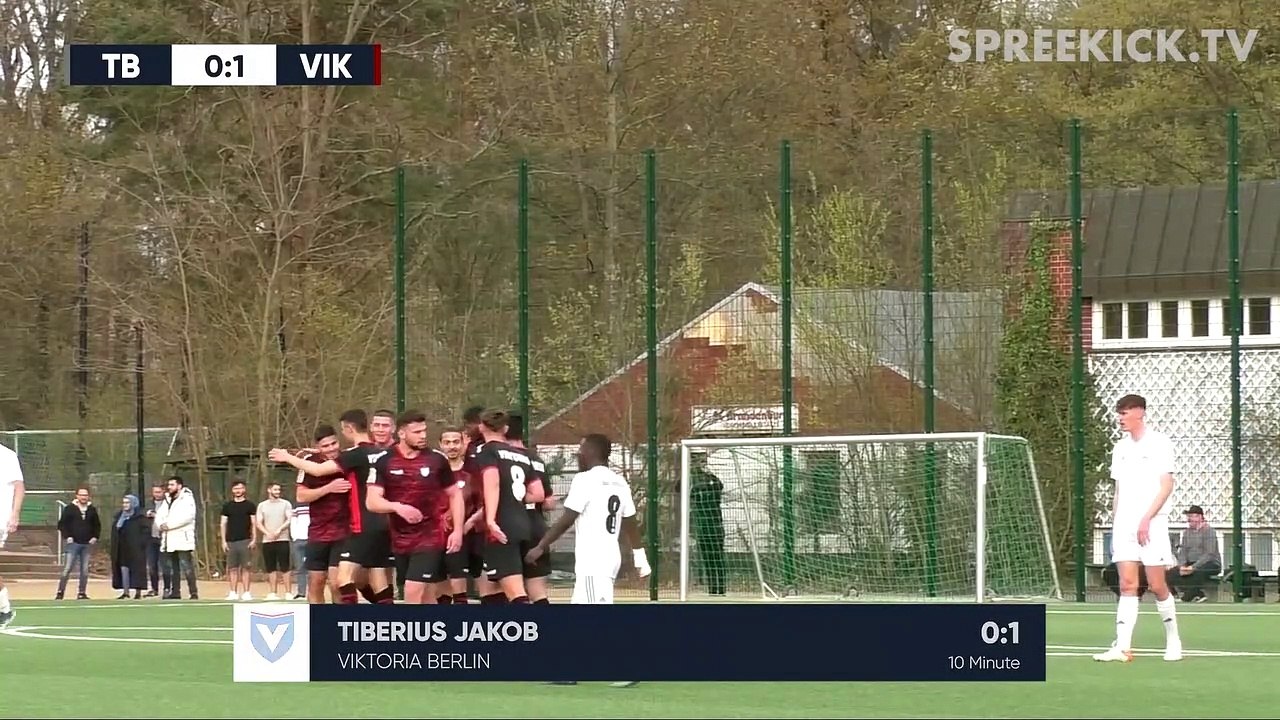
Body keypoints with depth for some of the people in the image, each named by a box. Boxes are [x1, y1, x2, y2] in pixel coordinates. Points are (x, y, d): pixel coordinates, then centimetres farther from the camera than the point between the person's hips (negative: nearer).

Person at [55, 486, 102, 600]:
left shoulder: (92, 510, 10)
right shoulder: (70, 509, -1)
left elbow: (97, 525, 20)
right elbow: (62, 524, 1)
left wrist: (95, 537, 6)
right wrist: (67, 536, -10)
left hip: (87, 544, 4)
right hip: (73, 543, -4)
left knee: (85, 570, 4)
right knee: (67, 568, -8)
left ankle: (82, 593, 10)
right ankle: (60, 592, -5)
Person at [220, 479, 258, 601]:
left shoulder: (250, 505, 6)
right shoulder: (227, 506, 11)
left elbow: (254, 524, 4)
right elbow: (223, 524, 11)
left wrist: (254, 539, -5)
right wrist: (223, 541, 3)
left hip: (245, 541, -2)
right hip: (231, 541, 2)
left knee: (246, 568, -4)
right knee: (232, 568, 2)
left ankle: (246, 592, -2)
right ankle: (233, 593, 5)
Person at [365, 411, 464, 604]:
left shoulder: (437, 460, -2)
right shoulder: (384, 462, -2)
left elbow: (455, 495, 9)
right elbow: (372, 502, -7)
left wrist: (458, 530, -1)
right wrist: (397, 507, -27)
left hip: (431, 537, -3)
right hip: (401, 539, 3)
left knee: (413, 591, -15)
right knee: (426, 598, 11)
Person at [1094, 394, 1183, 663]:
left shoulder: (1158, 443, -4)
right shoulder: (1120, 448, 15)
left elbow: (1167, 485, -9)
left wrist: (1147, 519, -16)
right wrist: (1114, 523, 11)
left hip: (1151, 526, -5)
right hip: (1124, 525, 5)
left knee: (1157, 586, -2)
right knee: (1127, 585, -4)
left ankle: (1173, 641, 15)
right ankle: (1122, 648, -12)